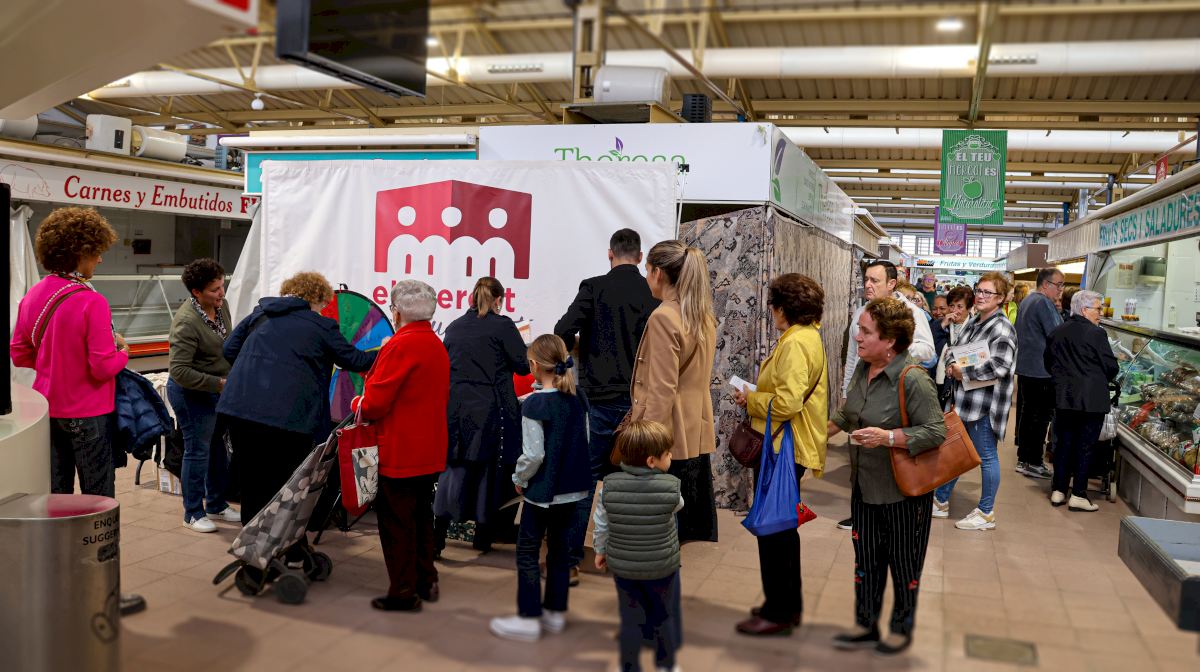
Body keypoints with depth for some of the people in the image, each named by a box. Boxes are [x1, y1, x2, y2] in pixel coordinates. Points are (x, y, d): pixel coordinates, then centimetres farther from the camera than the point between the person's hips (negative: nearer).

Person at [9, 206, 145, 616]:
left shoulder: (32, 298, 3)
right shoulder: (91, 302, -19)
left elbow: (18, 354, 11)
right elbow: (103, 367, -20)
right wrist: (121, 352, -1)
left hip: (47, 412, 7)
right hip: (87, 415, -7)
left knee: (55, 499, 16)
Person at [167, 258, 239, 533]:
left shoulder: (221, 305, -2)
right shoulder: (186, 323, -27)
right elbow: (179, 371, -28)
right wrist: (219, 383, -26)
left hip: (217, 390, 8)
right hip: (192, 394, -8)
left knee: (218, 448, 17)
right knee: (197, 451, 1)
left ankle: (216, 505, 32)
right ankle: (193, 514, 16)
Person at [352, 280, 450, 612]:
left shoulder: (400, 345, -17)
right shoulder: (438, 346, 10)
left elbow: (375, 403, -20)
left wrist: (358, 404, 2)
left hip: (400, 454, -9)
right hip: (431, 451, 9)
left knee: (396, 523, 2)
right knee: (421, 516, 19)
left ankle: (403, 593, 11)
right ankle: (426, 582, 29)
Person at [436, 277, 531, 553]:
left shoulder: (454, 327, 8)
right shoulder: (502, 325, -6)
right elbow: (523, 365, -6)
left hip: (455, 409, 4)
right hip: (490, 410, -4)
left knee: (453, 468, 8)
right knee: (489, 471, 8)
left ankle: (439, 531, -2)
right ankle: (483, 535, 18)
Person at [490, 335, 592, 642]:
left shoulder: (534, 404, -19)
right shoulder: (578, 400, 1)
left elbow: (533, 454, -19)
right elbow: (584, 442, 8)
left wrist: (519, 479, -3)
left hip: (542, 492, -7)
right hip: (572, 489, 7)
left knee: (527, 552, 6)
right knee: (560, 549, 16)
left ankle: (528, 619, 12)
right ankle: (555, 613, 26)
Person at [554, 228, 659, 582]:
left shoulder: (594, 288, -6)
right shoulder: (654, 295, 1)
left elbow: (562, 333, -13)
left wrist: (578, 344, 9)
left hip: (599, 397, -2)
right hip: (639, 401, 3)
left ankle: (570, 562, 6)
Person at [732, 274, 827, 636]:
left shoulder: (795, 343, -20)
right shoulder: (807, 336, 12)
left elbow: (787, 403, -27)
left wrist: (751, 400, -12)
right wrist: (757, 395, 8)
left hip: (784, 449, -11)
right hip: (788, 446, 11)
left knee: (773, 529, 0)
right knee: (782, 527, 19)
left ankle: (778, 613, 12)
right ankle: (789, 603, 31)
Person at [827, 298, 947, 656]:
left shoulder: (913, 381, -25)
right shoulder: (862, 368, -1)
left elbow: (935, 432, -23)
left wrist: (888, 437, -31)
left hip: (902, 490, -7)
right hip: (865, 485, 7)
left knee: (903, 562, 12)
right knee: (866, 558, 16)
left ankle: (902, 628, 33)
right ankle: (866, 626, 32)